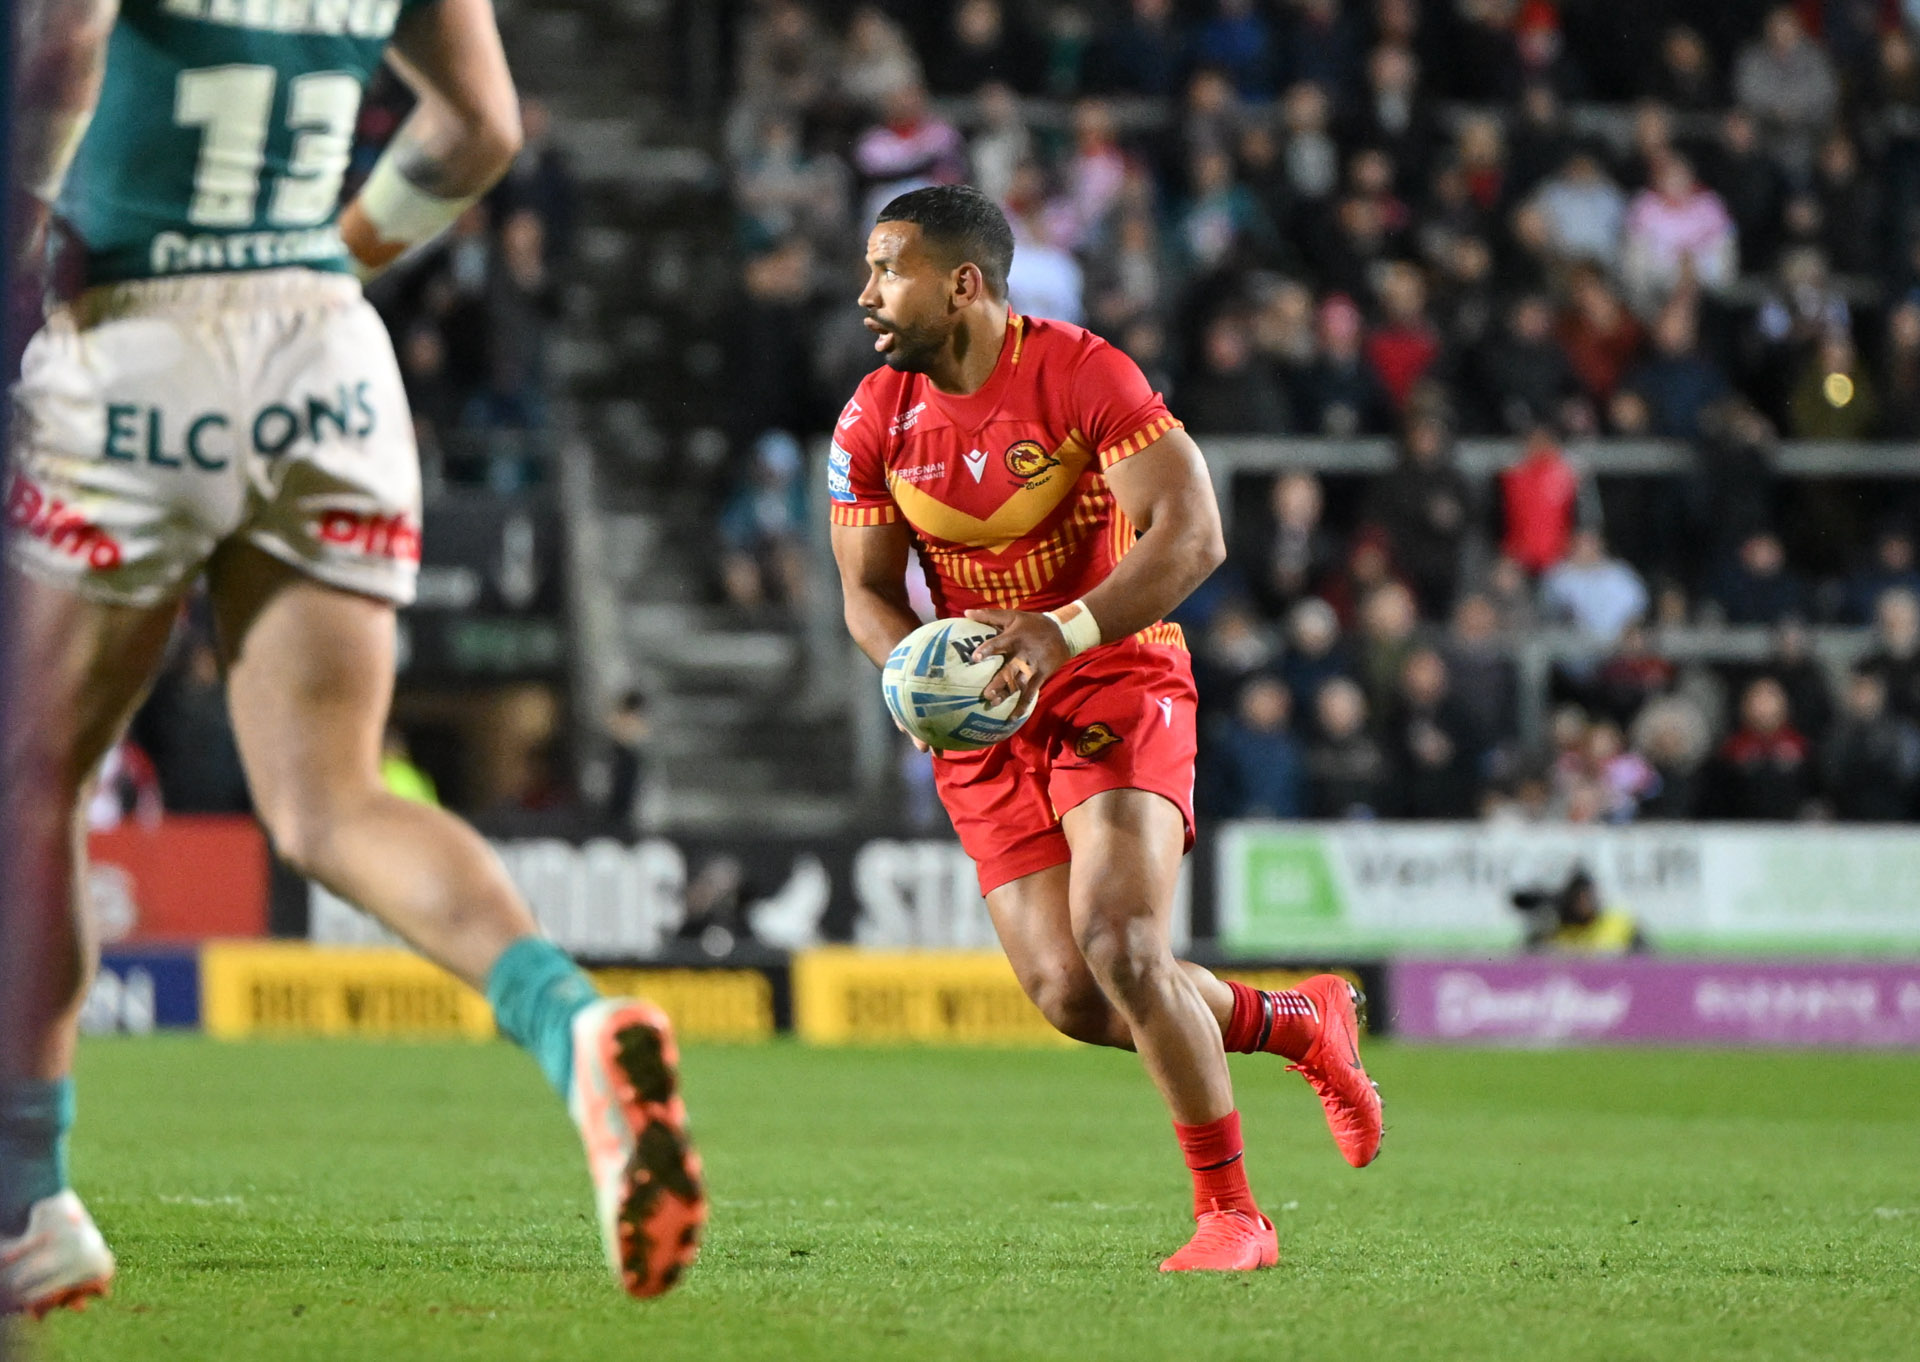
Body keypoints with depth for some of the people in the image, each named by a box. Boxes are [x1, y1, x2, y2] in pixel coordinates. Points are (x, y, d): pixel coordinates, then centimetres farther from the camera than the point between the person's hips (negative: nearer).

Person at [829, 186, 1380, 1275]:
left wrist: (1066, 633, -32)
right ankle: (1307, 1025, 20)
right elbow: (870, 588, 8)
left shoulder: (1081, 376, -15)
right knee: (1069, 996, -5)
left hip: (1115, 687, -5)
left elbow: (1191, 533, -20)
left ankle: (1232, 1214, -10)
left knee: (1119, 947, -24)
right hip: (984, 725, 5)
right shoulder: (874, 421, 2)